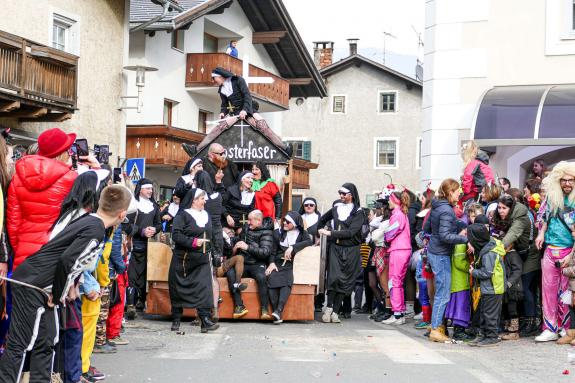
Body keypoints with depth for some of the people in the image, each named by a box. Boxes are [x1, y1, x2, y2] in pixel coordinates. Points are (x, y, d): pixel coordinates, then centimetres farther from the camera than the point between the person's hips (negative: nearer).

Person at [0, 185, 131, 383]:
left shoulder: (87, 220, 9)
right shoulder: (95, 232, -19)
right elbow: (67, 261, -26)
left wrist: (70, 285, 16)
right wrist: (58, 295, -12)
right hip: (33, 287, -9)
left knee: (45, 342, 13)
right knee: (20, 345, -8)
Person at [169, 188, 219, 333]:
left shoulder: (206, 215, 14)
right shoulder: (183, 215, -5)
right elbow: (176, 234, -15)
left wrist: (209, 251, 17)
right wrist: (193, 242, -21)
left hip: (202, 260, 4)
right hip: (184, 260, -4)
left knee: (204, 288, -9)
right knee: (178, 289, 4)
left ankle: (205, 320, -14)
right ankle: (176, 320, 16)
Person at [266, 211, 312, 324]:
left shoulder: (301, 233, 14)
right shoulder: (278, 232, 16)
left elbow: (309, 241, -6)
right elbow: (272, 250, 12)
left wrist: (292, 247, -14)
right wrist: (272, 263, -7)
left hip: (291, 265, -1)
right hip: (277, 263, 1)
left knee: (288, 280, -34)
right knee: (272, 278, -31)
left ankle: (279, 310, -43)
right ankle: (277, 314, -34)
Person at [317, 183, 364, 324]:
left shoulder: (358, 213, -2)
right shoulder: (336, 208, 10)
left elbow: (351, 232, -15)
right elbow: (322, 220, 29)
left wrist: (330, 233, -16)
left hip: (351, 250, -2)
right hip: (335, 247, 2)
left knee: (344, 281, 0)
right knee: (334, 277, -15)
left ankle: (335, 312, 5)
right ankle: (329, 307, -7)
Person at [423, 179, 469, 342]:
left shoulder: (436, 207, 10)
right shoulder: (446, 211, -18)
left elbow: (426, 228, 19)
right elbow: (445, 236, -24)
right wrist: (464, 238, -23)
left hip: (434, 252, 10)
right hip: (441, 255, -10)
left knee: (441, 292, 15)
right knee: (443, 294, -5)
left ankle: (437, 324, 19)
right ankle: (436, 330, -3)